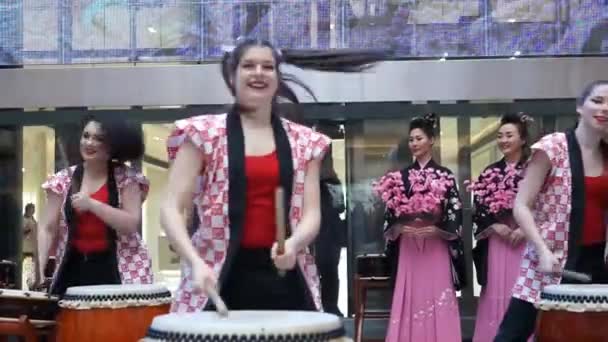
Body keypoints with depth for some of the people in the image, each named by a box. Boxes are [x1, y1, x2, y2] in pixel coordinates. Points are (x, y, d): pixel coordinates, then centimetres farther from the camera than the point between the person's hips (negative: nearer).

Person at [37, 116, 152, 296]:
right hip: (74, 269, 3)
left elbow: (131, 224, -9)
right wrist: (38, 270, -8)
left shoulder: (126, 178, -1)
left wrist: (91, 204, -18)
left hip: (118, 270, -2)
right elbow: (47, 229, 5)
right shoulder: (64, 180, 6)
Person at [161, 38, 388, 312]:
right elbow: (171, 208, -4)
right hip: (222, 276, -2)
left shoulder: (305, 142, 10)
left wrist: (294, 243, -17)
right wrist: (195, 262, -19)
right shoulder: (203, 133, 2)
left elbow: (311, 214, 5)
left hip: (285, 276, 2)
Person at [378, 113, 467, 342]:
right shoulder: (400, 177, 10)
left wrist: (434, 229, -15)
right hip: (407, 247, 2)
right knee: (410, 299, 1)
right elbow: (390, 214, 8)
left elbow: (455, 214, -2)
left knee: (437, 299, -3)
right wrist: (400, 228, -11)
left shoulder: (445, 175, 3)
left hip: (436, 247, -2)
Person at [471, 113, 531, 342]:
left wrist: (524, 229, -14)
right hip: (496, 242, 3)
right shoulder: (490, 173, 12)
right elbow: (478, 209, 9)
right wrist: (496, 226, -7)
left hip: (526, 242, -3)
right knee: (496, 296, 2)